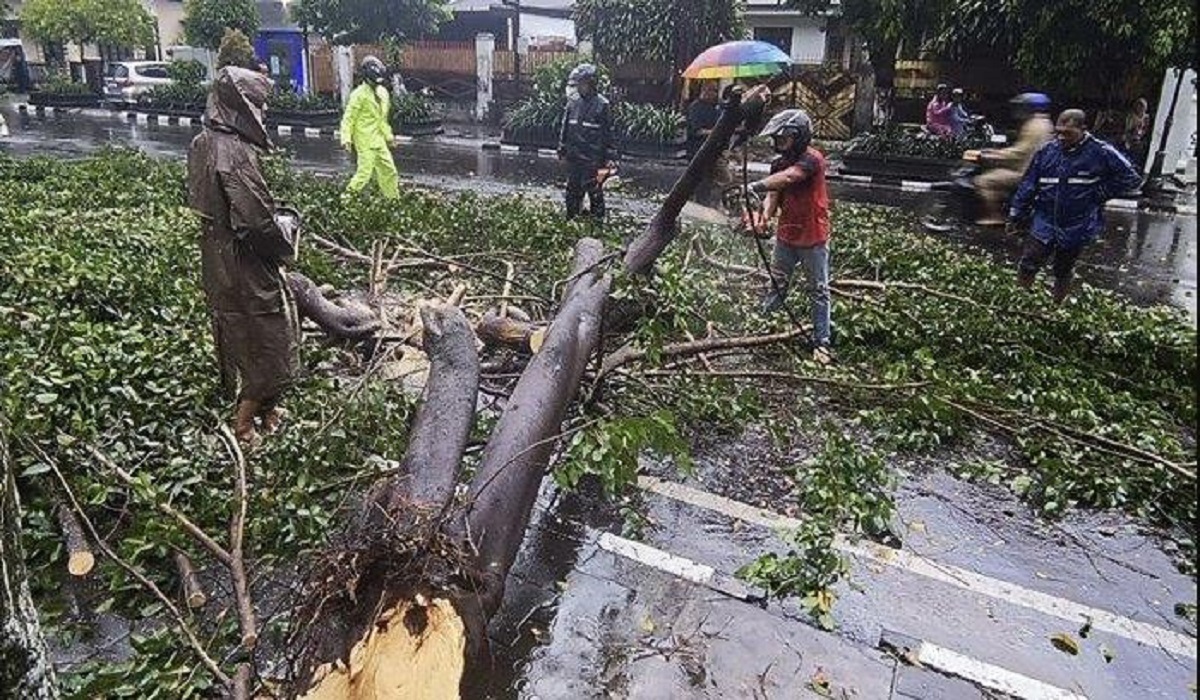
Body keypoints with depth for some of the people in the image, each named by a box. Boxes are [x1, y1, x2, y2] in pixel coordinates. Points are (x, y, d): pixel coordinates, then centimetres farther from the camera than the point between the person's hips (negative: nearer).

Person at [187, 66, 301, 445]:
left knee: (238, 333, 22)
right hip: (245, 265, -9)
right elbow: (258, 223, -28)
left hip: (217, 258, 9)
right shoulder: (235, 154, -26)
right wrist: (289, 223, -7)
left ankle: (262, 406, 40)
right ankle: (244, 421, 19)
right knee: (269, 341, 7)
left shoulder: (203, 143, 2)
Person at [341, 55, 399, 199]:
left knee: (389, 171, 10)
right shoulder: (359, 95, -14)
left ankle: (393, 199, 21)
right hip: (365, 141, -8)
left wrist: (388, 135, 24)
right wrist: (346, 139, -19)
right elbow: (349, 118, -13)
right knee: (365, 172, -8)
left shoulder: (383, 92, 10)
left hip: (379, 140, 8)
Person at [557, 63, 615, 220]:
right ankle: (571, 219, 27)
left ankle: (598, 219, 12)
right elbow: (565, 126, 13)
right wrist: (562, 148, 13)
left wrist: (609, 156, -6)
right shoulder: (572, 101, 4)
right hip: (573, 156, 5)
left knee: (594, 191, 1)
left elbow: (608, 132, -4)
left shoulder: (602, 104, -8)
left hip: (593, 158, -5)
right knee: (572, 190, 14)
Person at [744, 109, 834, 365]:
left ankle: (821, 342, 11)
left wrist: (757, 186, -43)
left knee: (818, 292, 4)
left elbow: (787, 178, -35)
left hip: (813, 239, -6)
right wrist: (766, 214, -25)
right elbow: (774, 195, -5)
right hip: (786, 236, 6)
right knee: (776, 286, 12)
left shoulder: (812, 159, -17)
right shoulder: (779, 163, 5)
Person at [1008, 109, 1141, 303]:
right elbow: (1028, 185, 3)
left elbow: (1130, 177, -4)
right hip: (1045, 221, 2)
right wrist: (1015, 215, 2)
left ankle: (1057, 306, 32)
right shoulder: (1048, 151, -3)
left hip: (1077, 227, -2)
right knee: (1028, 266, -4)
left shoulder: (1101, 152, -11)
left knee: (1063, 272, 13)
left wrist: (1100, 194, -9)